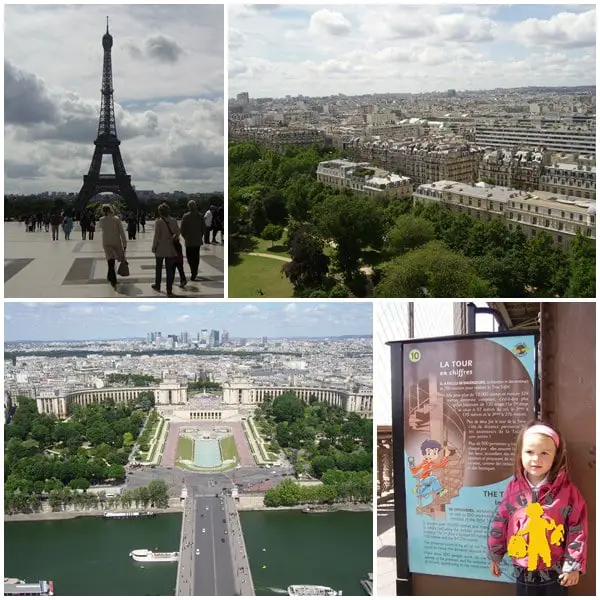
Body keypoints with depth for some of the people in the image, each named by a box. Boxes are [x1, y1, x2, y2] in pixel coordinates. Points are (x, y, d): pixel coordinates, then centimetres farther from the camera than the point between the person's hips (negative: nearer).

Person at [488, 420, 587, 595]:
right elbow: (499, 523, 4)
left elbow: (577, 530, -10)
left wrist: (573, 566, -9)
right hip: (523, 569, 3)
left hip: (555, 570, -2)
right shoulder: (514, 488, -5)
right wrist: (495, 556, 9)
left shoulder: (566, 490, -13)